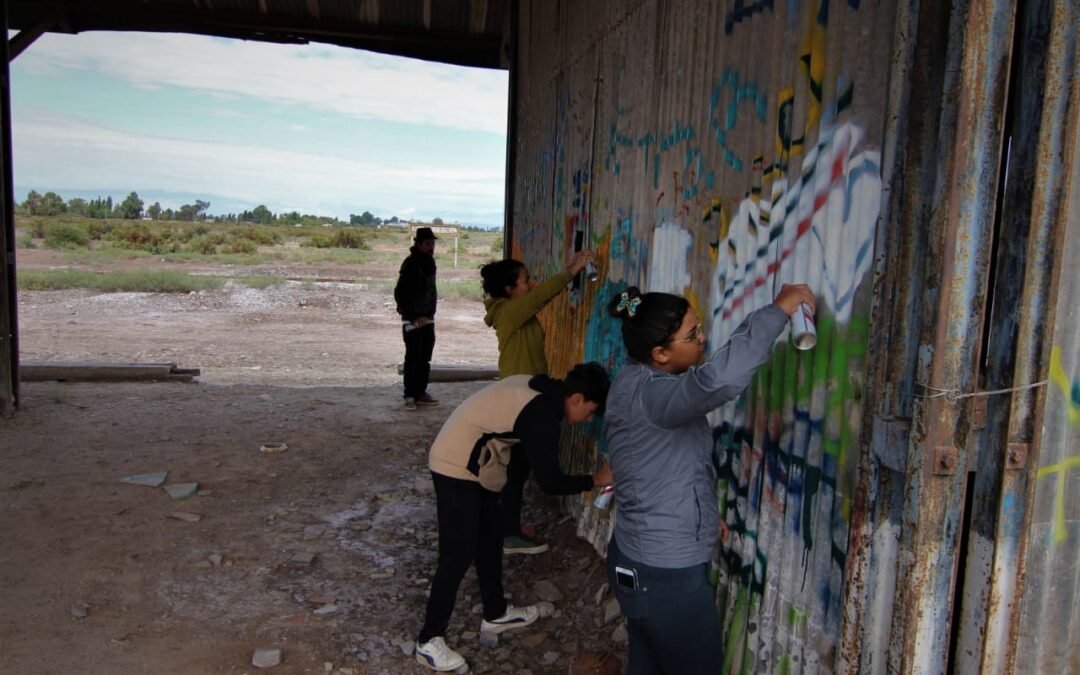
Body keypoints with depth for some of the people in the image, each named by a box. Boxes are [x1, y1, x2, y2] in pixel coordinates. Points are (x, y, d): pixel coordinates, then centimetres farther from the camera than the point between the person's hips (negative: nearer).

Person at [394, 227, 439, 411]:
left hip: (428, 318, 7)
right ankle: (410, 396, 3)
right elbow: (399, 294, -15)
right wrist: (413, 317, -15)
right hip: (413, 320, -7)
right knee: (413, 358, -4)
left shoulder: (430, 261, 9)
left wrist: (431, 312, 10)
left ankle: (421, 392, 19)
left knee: (425, 358, 10)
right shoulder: (411, 264, -13)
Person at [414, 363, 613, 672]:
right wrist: (596, 479, -12)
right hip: (456, 468, -10)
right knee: (459, 553, -3)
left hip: (474, 464, 10)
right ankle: (429, 641, 9)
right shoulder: (542, 413, -26)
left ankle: (496, 614, 34)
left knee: (490, 539, 18)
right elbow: (550, 482, -22)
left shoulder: (541, 390, 2)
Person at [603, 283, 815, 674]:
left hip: (643, 563, 9)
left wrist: (703, 511, 18)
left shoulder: (640, 383, 5)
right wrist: (777, 311, -35)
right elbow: (719, 380, -46)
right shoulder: (646, 393, -27)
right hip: (666, 575, -9)